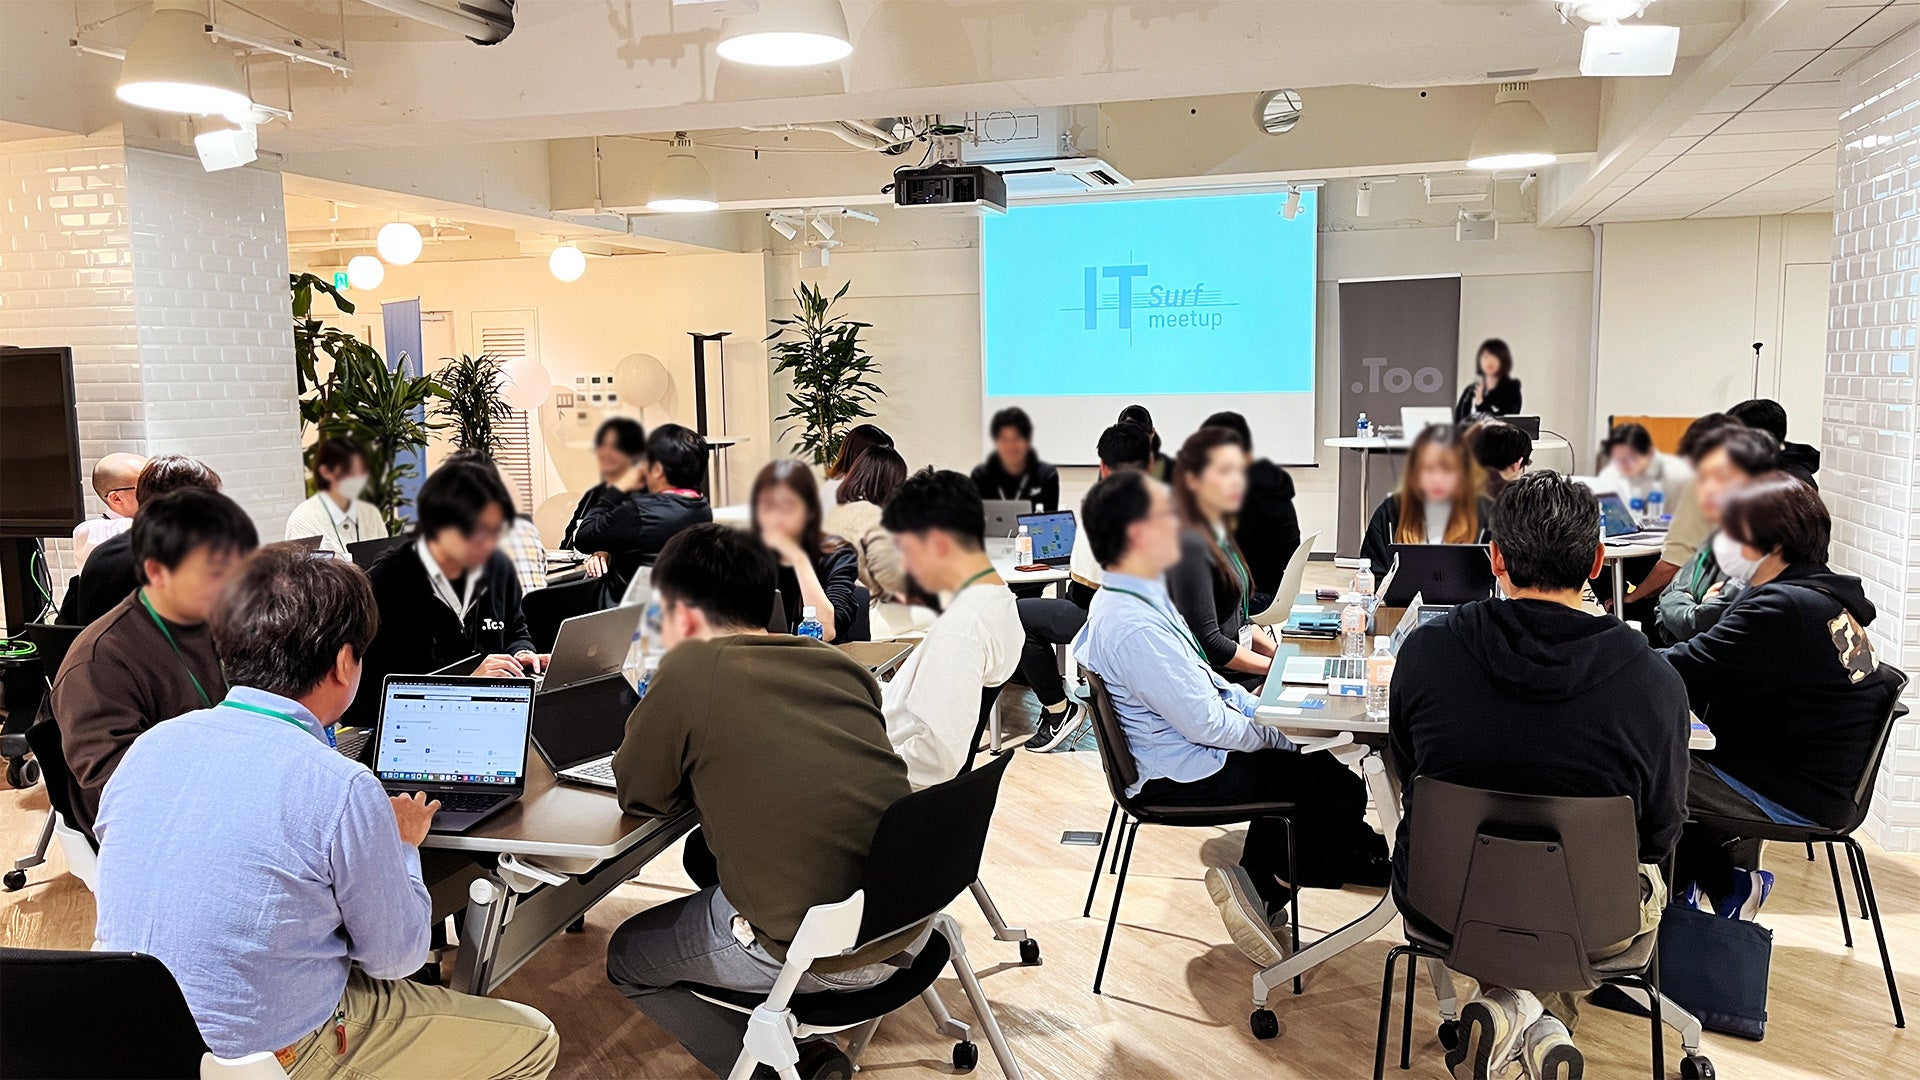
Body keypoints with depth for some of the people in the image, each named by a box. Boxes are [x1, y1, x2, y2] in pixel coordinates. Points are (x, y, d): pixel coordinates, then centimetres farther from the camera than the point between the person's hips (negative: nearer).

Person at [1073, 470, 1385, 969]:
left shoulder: (1134, 594, 3)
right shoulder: (1132, 627, -30)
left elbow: (1202, 679, 16)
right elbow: (1207, 724, -24)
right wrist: (1275, 734, -8)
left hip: (1183, 752, 10)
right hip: (1180, 777, -10)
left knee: (1300, 765, 13)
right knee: (1339, 788, -3)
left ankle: (1260, 885, 18)